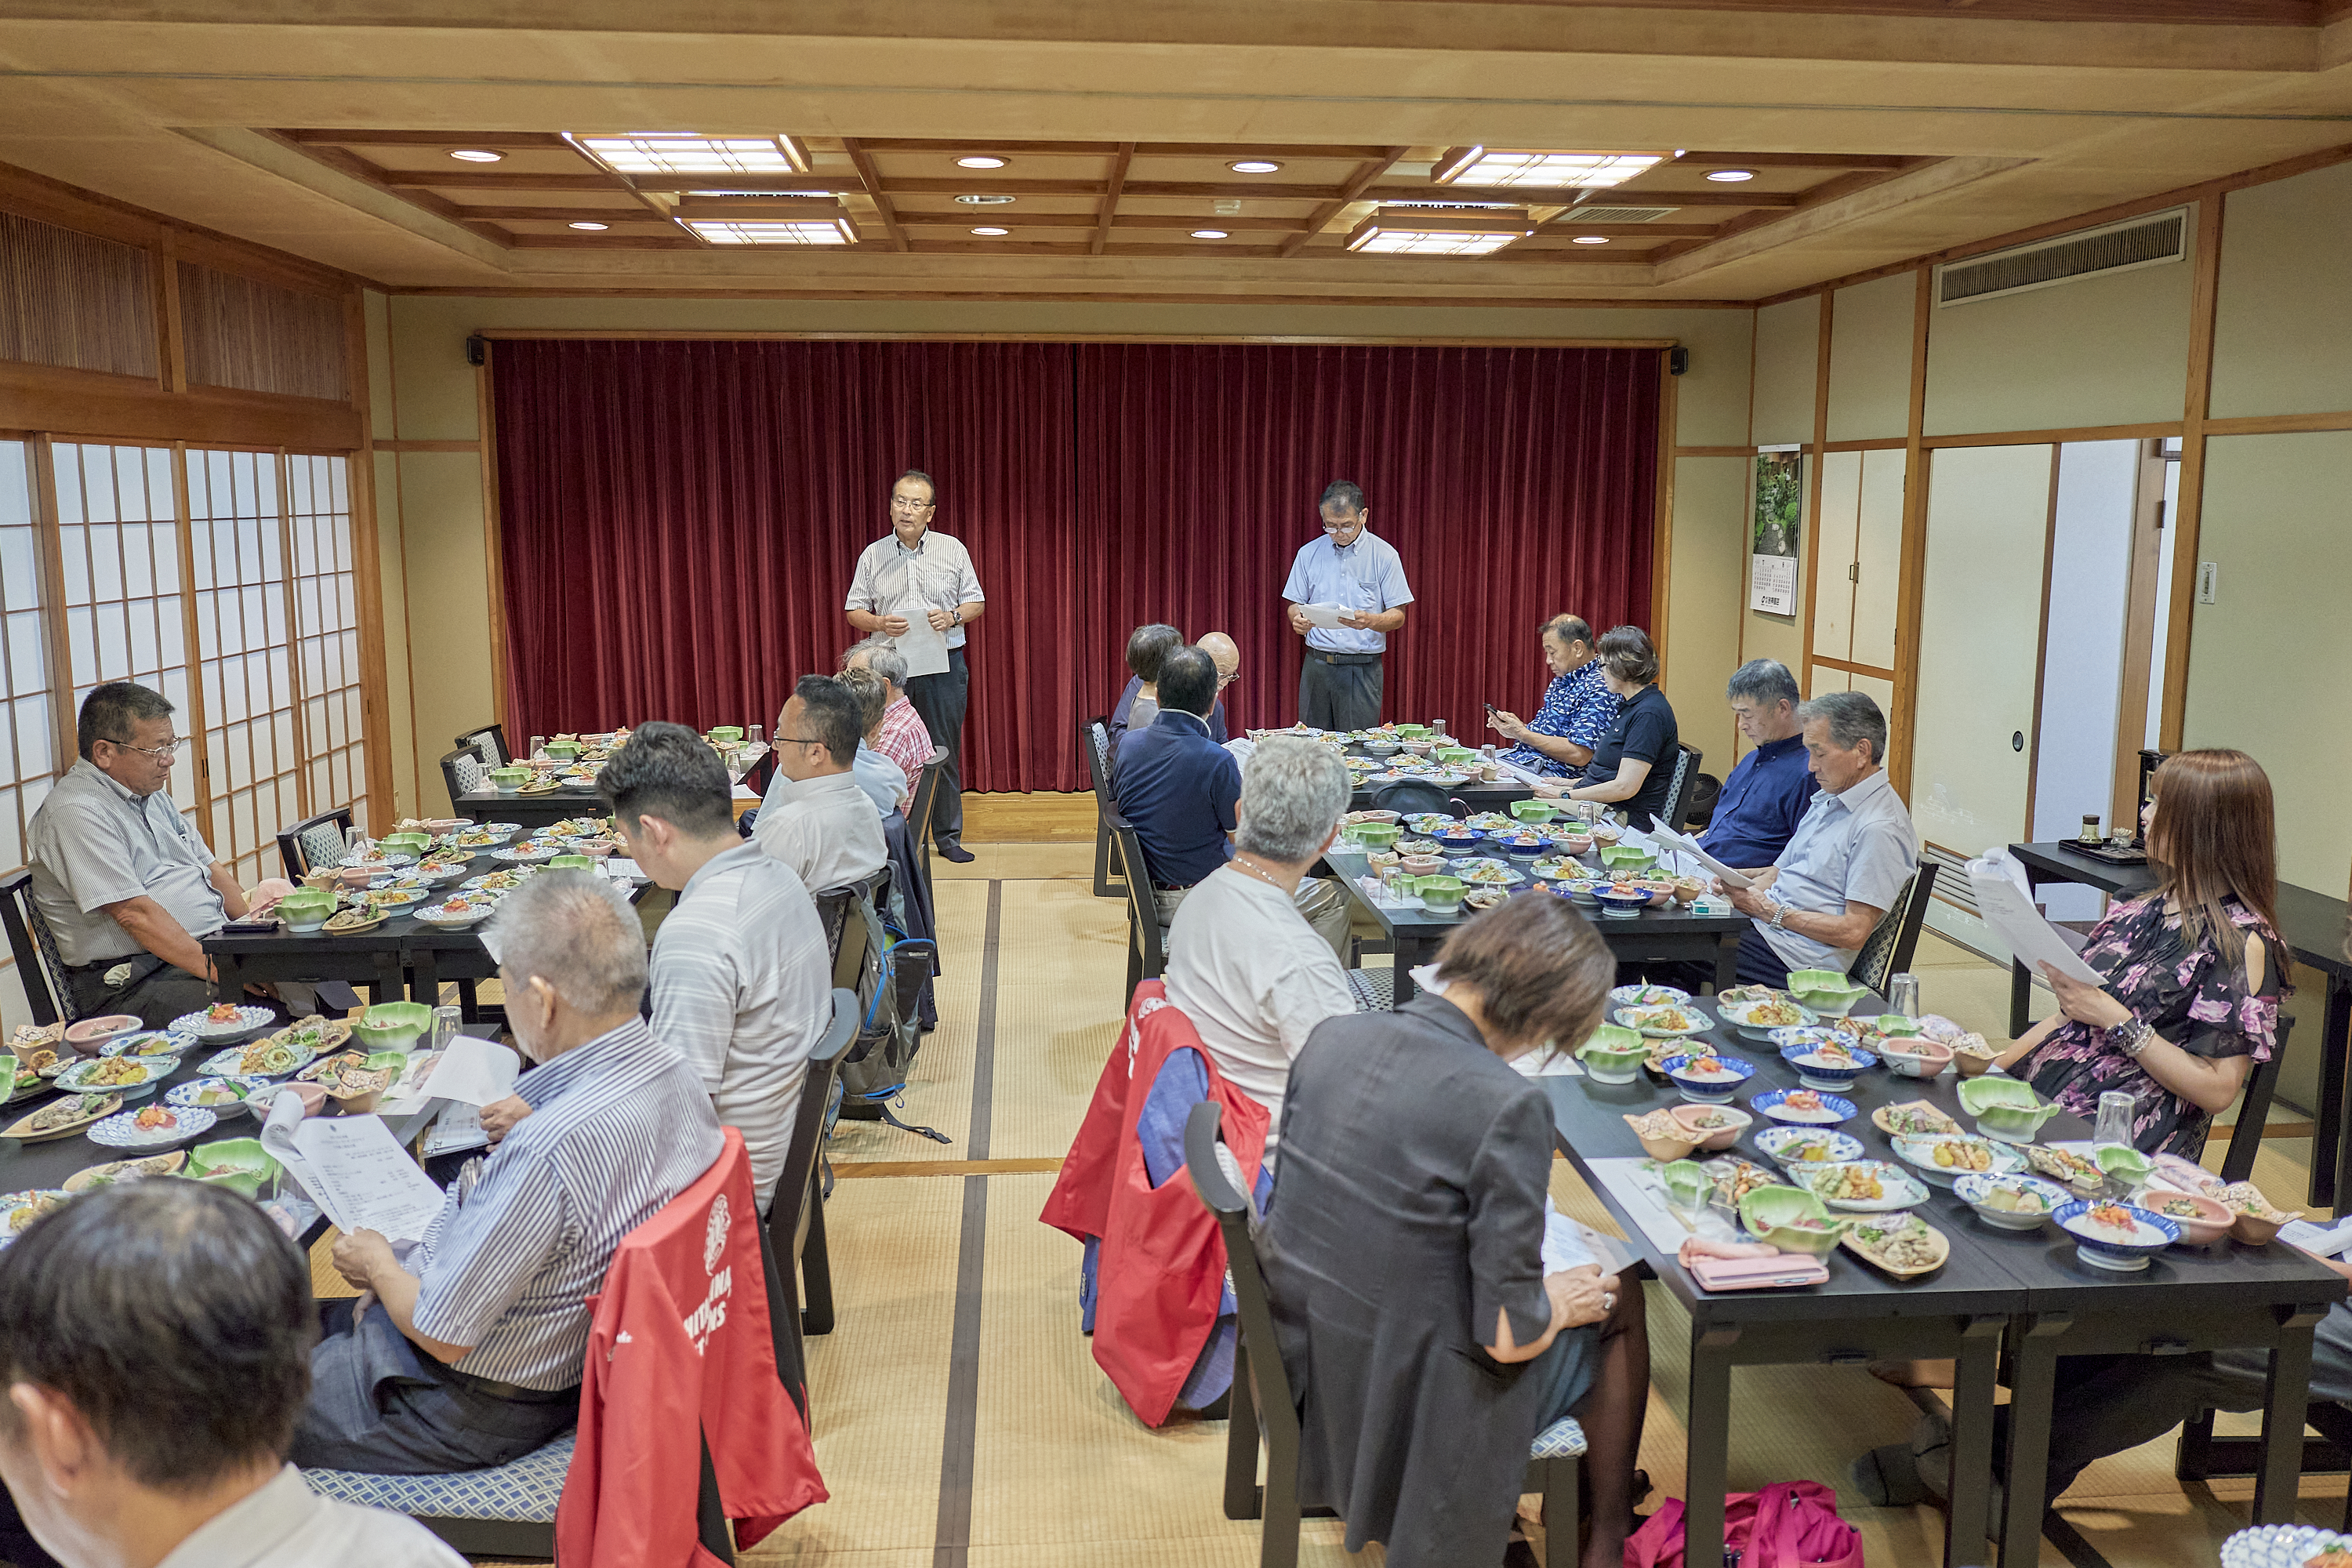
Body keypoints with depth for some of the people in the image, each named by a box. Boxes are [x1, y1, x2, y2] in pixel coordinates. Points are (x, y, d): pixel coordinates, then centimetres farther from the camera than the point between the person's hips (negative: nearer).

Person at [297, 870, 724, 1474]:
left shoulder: (548, 1151, -36)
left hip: (478, 1409, -8)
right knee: (318, 1320, 25)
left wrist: (379, 1265, -6)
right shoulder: (676, 1075, -10)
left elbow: (441, 1332, -25)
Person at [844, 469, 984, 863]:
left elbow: (976, 602, 9)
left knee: (945, 752, 4)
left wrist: (953, 617, -12)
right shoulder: (873, 556, 6)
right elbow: (855, 611, 9)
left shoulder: (953, 550, 5)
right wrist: (880, 623, -12)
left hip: (944, 664, 0)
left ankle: (948, 836, 14)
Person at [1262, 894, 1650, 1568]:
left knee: (1560, 1234, 27)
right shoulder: (1508, 1105, -27)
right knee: (1619, 1301, 21)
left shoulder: (1332, 1036, -7)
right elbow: (1509, 1335, -22)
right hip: (1413, 1405, -6)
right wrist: (1561, 1304, 1)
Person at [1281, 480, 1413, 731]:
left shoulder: (1384, 555, 0)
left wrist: (1369, 620, -22)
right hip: (1317, 665, 2)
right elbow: (1296, 604, 12)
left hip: (1363, 670, -2)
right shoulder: (1309, 553, 8)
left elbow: (1398, 616, -1)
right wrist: (1298, 620, -12)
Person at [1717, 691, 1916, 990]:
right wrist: (1741, 886, -1)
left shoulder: (1879, 829, -16)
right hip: (1763, 923, 9)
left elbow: (1854, 933, -20)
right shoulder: (1827, 801, 15)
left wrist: (1771, 912, -15)